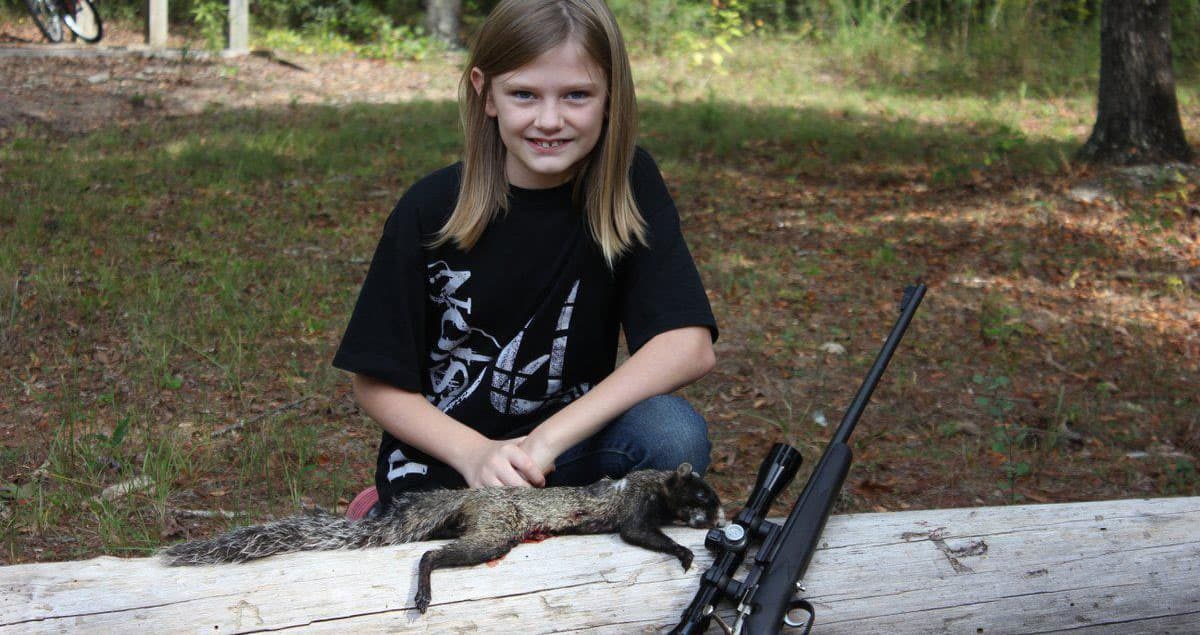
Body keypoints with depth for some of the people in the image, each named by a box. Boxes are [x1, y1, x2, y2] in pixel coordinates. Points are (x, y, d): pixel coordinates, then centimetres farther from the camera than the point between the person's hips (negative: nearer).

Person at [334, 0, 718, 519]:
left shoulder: (629, 185, -8)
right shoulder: (431, 209, -11)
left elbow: (689, 345, -18)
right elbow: (376, 381, -5)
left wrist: (549, 439, -26)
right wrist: (476, 454, -21)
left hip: (568, 444, 0)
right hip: (441, 465, 1)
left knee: (673, 432, -28)